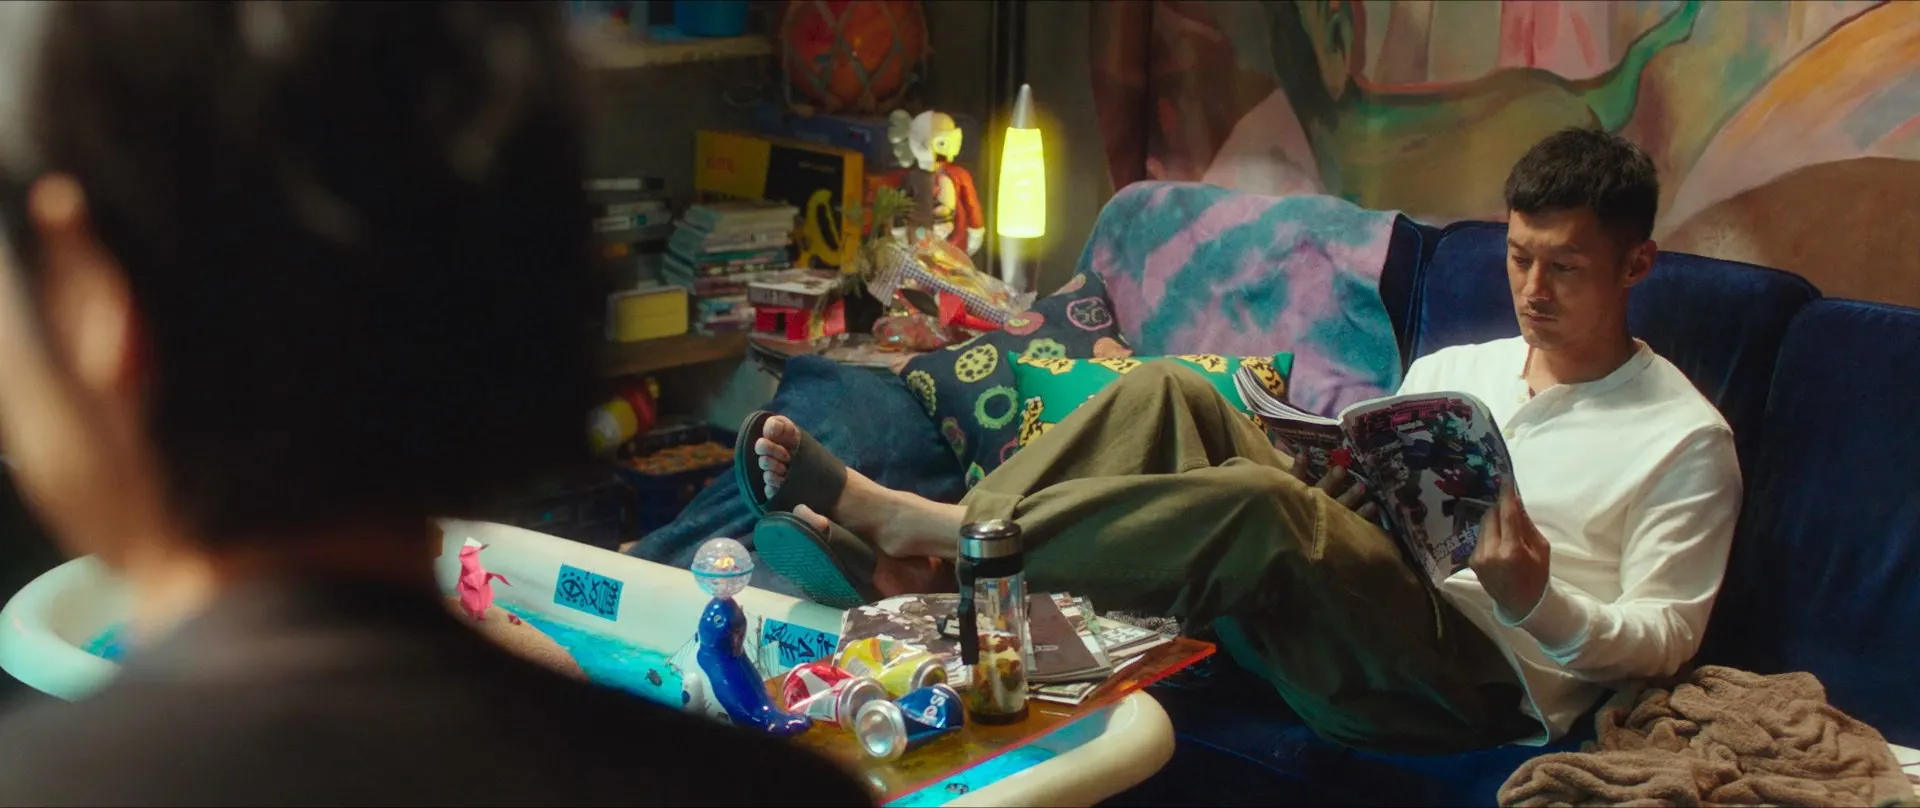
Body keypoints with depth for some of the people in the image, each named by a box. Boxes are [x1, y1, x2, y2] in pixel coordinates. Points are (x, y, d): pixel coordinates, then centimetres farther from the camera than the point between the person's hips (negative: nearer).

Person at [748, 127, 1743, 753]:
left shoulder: (1686, 438, 3)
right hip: (1358, 616, 6)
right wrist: (1329, 492, -3)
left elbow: (1667, 635, -3)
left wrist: (1539, 603, -22)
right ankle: (913, 551, -25)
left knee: (1254, 505, -35)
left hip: (1480, 674, -6)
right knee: (1169, 393, -12)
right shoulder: (1451, 369, 21)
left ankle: (925, 529, -27)